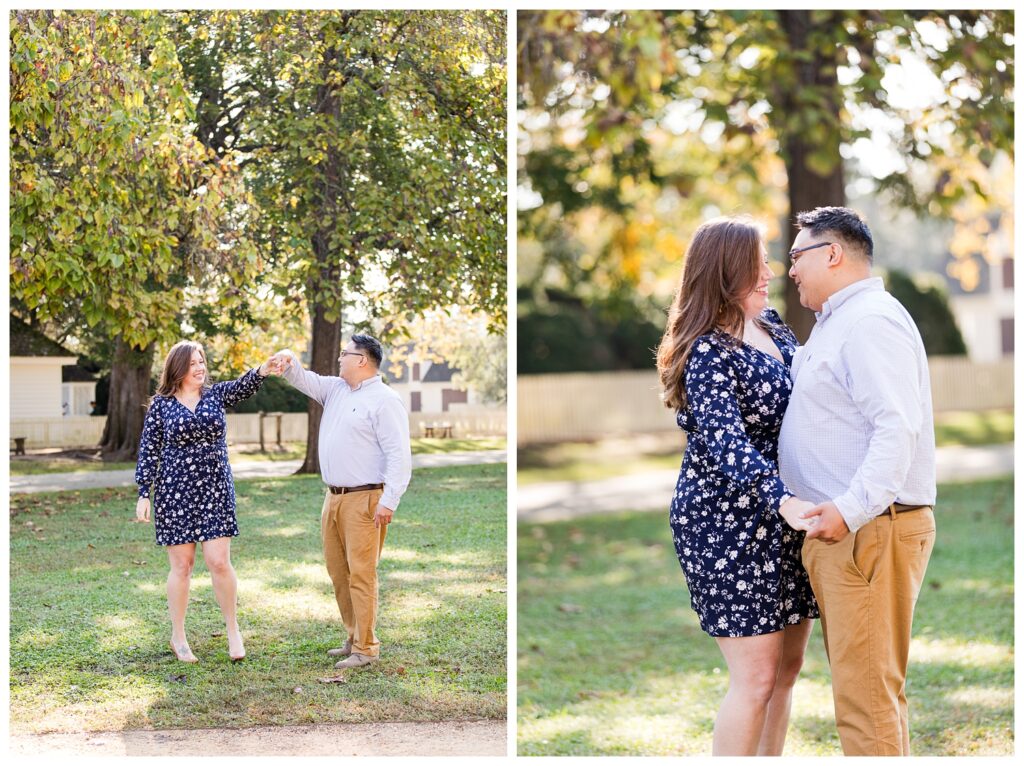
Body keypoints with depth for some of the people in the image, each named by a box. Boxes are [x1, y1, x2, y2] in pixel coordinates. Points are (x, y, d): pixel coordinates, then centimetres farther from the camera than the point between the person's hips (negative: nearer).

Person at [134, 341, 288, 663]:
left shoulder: (216, 394, 4)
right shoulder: (161, 404, -1)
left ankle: (233, 628, 15)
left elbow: (243, 387, -16)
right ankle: (178, 638, 17)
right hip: (174, 493, -1)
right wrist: (144, 494, -5)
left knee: (219, 562, -4)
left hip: (215, 491, 1)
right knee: (182, 566, 3)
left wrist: (262, 372, -37)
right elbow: (148, 452, 1)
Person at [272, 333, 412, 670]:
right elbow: (305, 381, 22)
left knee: (361, 574, -8)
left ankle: (366, 648, -4)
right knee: (338, 572, 12)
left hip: (364, 500, -9)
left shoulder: (385, 401, -10)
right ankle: (354, 638, 21)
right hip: (334, 498, 9)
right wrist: (290, 362, -2)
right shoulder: (335, 389, 16)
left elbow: (399, 455, -15)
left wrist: (389, 501, -22)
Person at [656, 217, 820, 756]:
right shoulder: (708, 353, -18)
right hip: (727, 526, -8)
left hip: (781, 524, 9)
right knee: (756, 677, -6)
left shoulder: (771, 326, 8)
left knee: (786, 667, 13)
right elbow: (725, 439, -32)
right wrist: (783, 501, -45)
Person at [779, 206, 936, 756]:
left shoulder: (871, 322, -14)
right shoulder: (835, 323, 21)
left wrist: (851, 508, -33)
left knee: (866, 692, -9)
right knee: (860, 684, 15)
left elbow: (897, 428, -25)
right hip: (838, 530, 11)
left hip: (871, 532, -11)